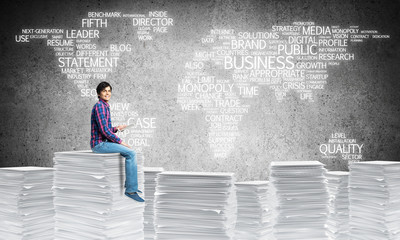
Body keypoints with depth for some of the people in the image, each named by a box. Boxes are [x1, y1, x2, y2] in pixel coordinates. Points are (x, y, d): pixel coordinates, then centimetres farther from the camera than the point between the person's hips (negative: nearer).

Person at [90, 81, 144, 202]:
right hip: (99, 144, -10)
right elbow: (104, 130, -21)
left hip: (104, 143, 10)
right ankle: (131, 189, -17)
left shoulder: (105, 106, 17)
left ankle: (129, 184, 22)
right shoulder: (99, 106, -14)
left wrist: (116, 129, 4)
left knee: (131, 152, 16)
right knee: (131, 153, -20)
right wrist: (120, 142, -15)